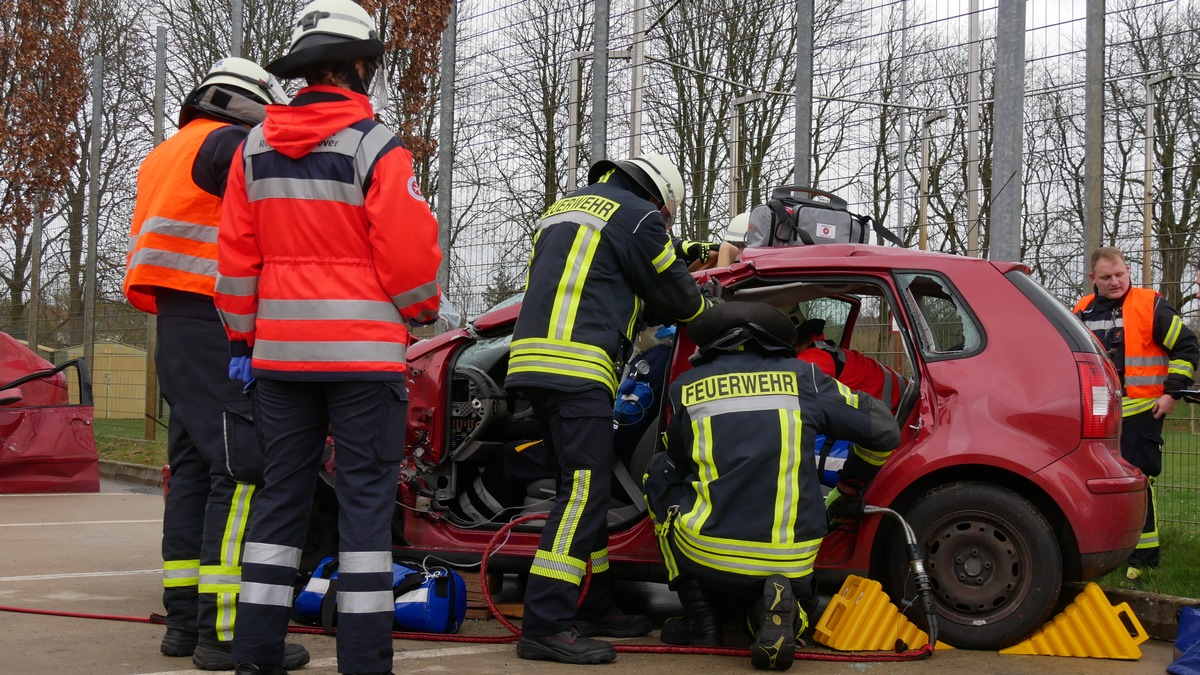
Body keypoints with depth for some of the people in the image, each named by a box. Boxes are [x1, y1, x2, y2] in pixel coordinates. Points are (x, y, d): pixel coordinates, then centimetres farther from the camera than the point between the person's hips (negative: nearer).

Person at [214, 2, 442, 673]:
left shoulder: (255, 148, 8)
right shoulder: (376, 147, -9)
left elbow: (236, 256, 9)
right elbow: (410, 254, -12)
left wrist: (242, 340, 16)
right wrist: (425, 310, 8)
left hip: (280, 351, 5)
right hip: (364, 352, -5)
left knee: (282, 492, 11)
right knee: (366, 498, 0)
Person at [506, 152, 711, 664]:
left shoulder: (565, 208, 27)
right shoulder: (637, 215, 0)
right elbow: (679, 300, 6)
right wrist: (701, 301, 28)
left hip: (535, 359, 9)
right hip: (577, 367, -9)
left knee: (587, 488, 15)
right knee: (585, 490, -12)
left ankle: (593, 608, 20)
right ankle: (545, 626, -18)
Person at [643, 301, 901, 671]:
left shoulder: (686, 387, 9)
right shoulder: (803, 378, 9)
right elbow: (884, 428, 15)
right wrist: (853, 486, 33)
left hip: (707, 556, -1)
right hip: (792, 563, 2)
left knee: (662, 476, 27)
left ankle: (700, 617, 19)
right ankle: (780, 610, -3)